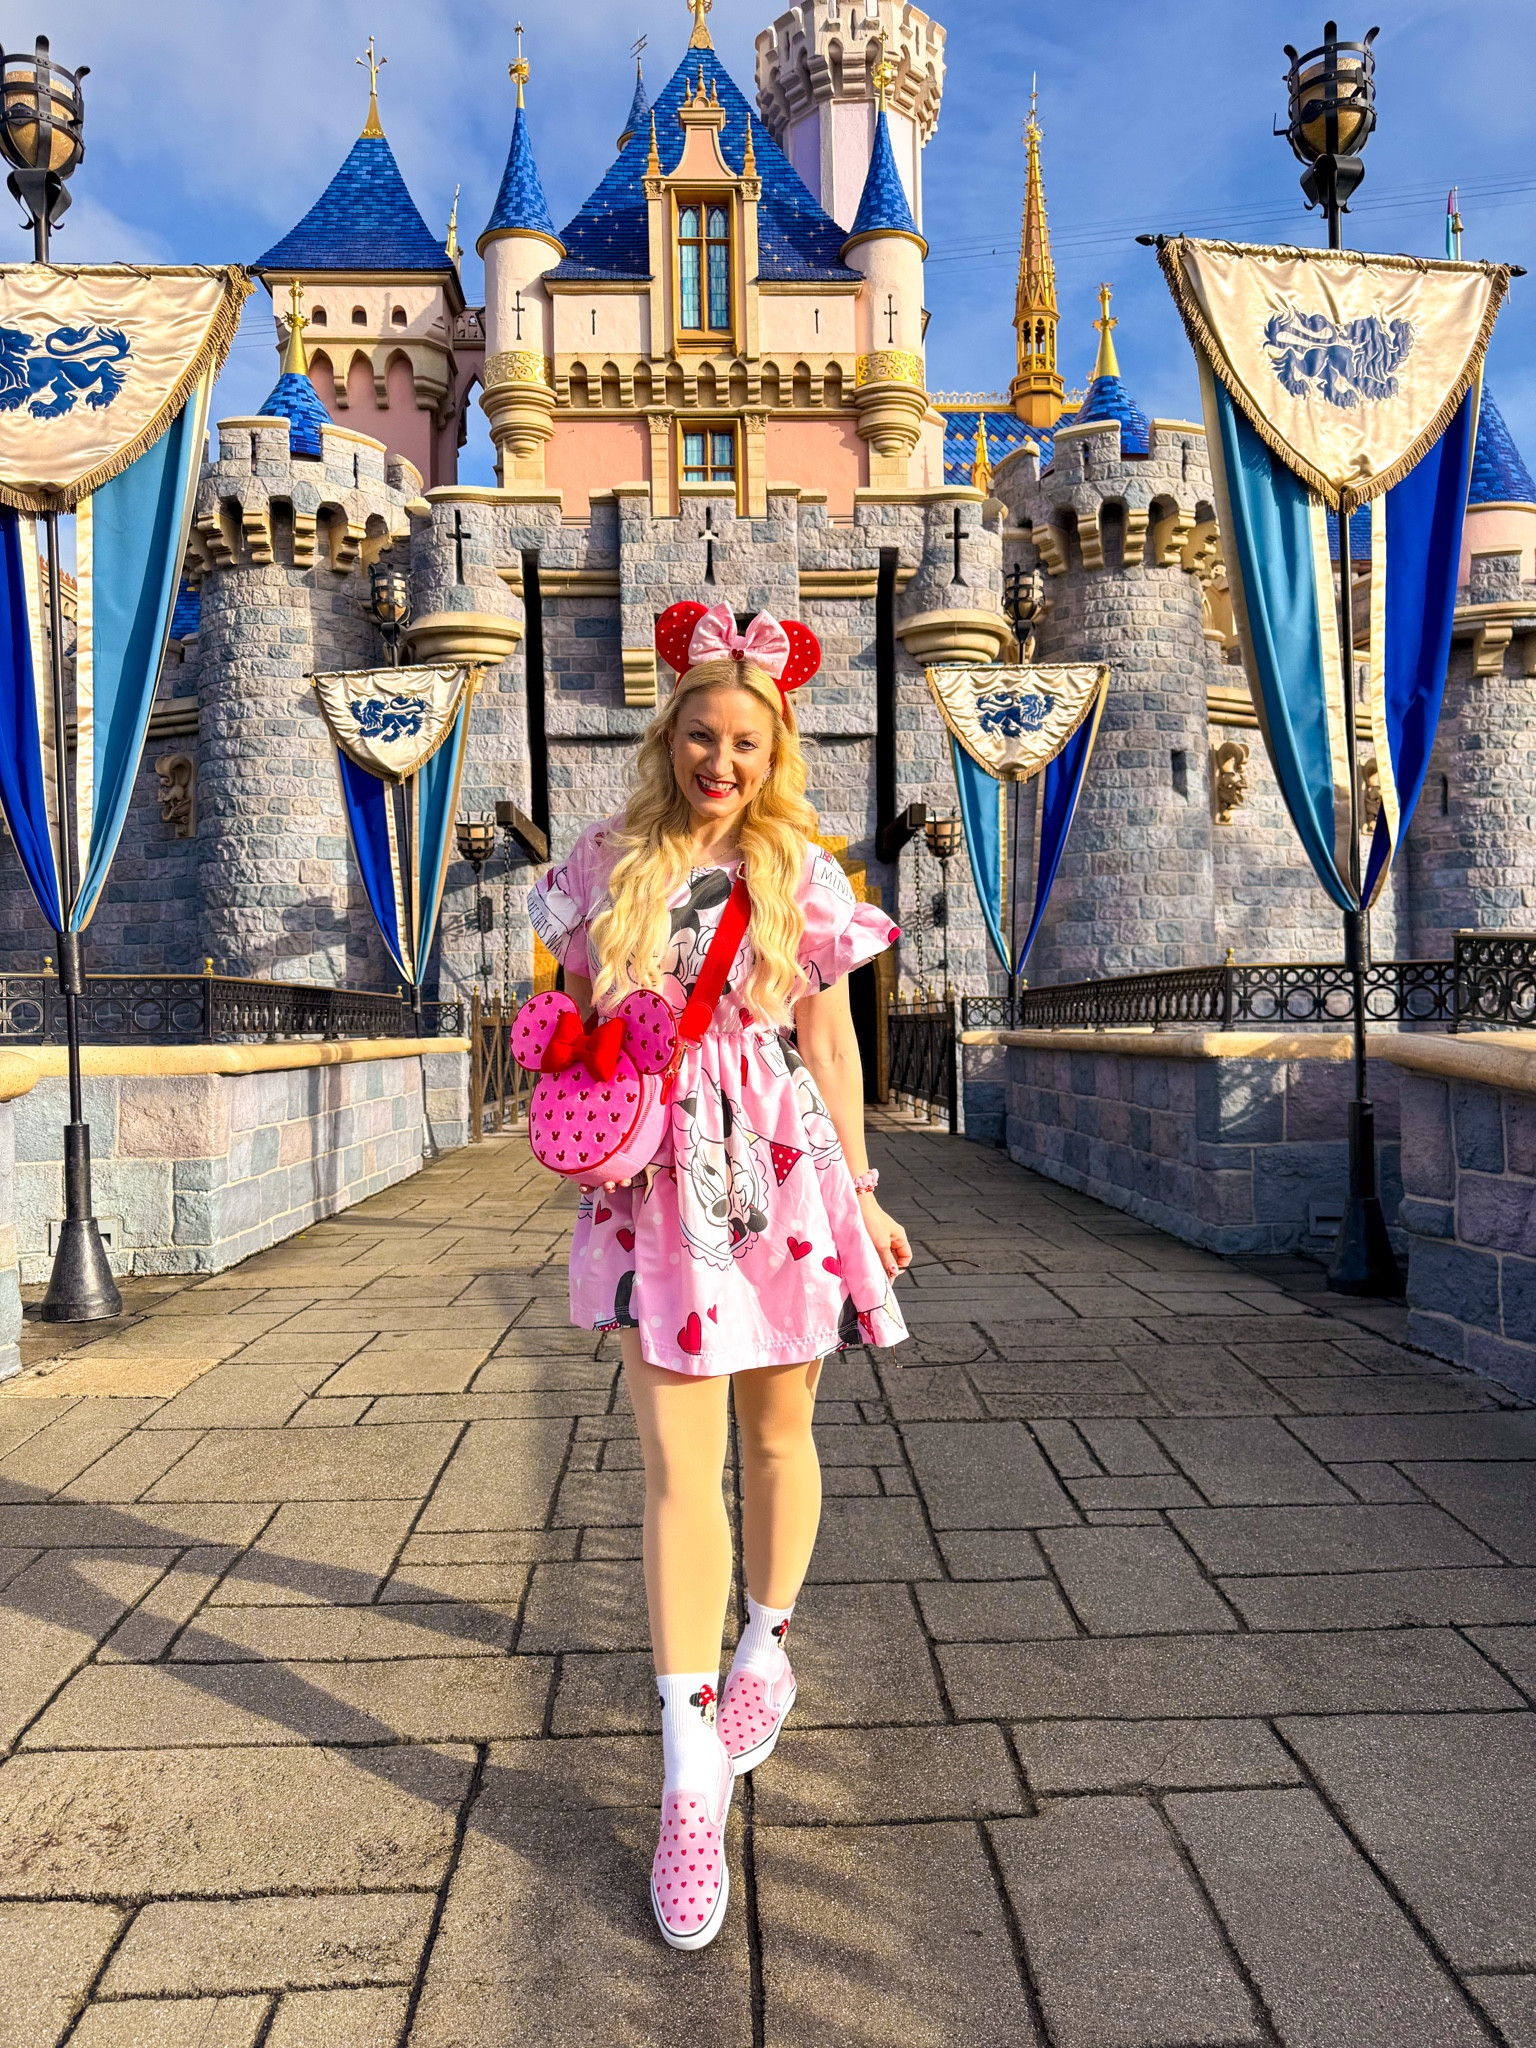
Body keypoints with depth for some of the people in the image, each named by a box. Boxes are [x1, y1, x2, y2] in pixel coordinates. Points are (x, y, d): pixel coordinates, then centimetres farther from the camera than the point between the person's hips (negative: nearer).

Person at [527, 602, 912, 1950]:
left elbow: (832, 1044, 6)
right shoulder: (605, 866, 5)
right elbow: (572, 1023, 13)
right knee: (677, 1464, -3)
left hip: (781, 1171, 0)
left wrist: (861, 1194, 6)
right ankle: (693, 1772, 5)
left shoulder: (802, 873, 3)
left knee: (777, 1429, 14)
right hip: (656, 1183, 0)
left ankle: (766, 1644, 40)